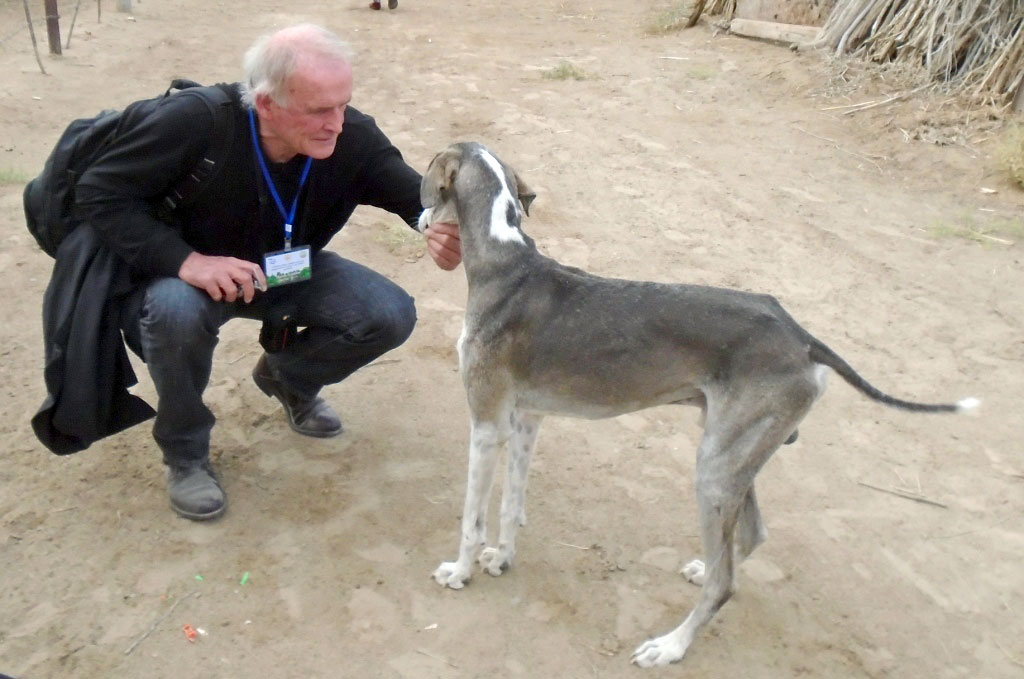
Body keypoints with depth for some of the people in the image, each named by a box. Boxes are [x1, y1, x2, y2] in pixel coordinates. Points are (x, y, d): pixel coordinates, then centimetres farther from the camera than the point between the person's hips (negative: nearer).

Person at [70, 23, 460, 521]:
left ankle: (289, 378, 17)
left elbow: (422, 197, -22)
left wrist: (443, 229, -48)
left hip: (289, 273, 4)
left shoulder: (354, 138, -23)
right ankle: (184, 452, -7)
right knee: (176, 311, -39)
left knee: (391, 316, -16)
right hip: (185, 273, -3)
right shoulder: (196, 122, -32)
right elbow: (98, 192, -25)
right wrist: (183, 260, -39)